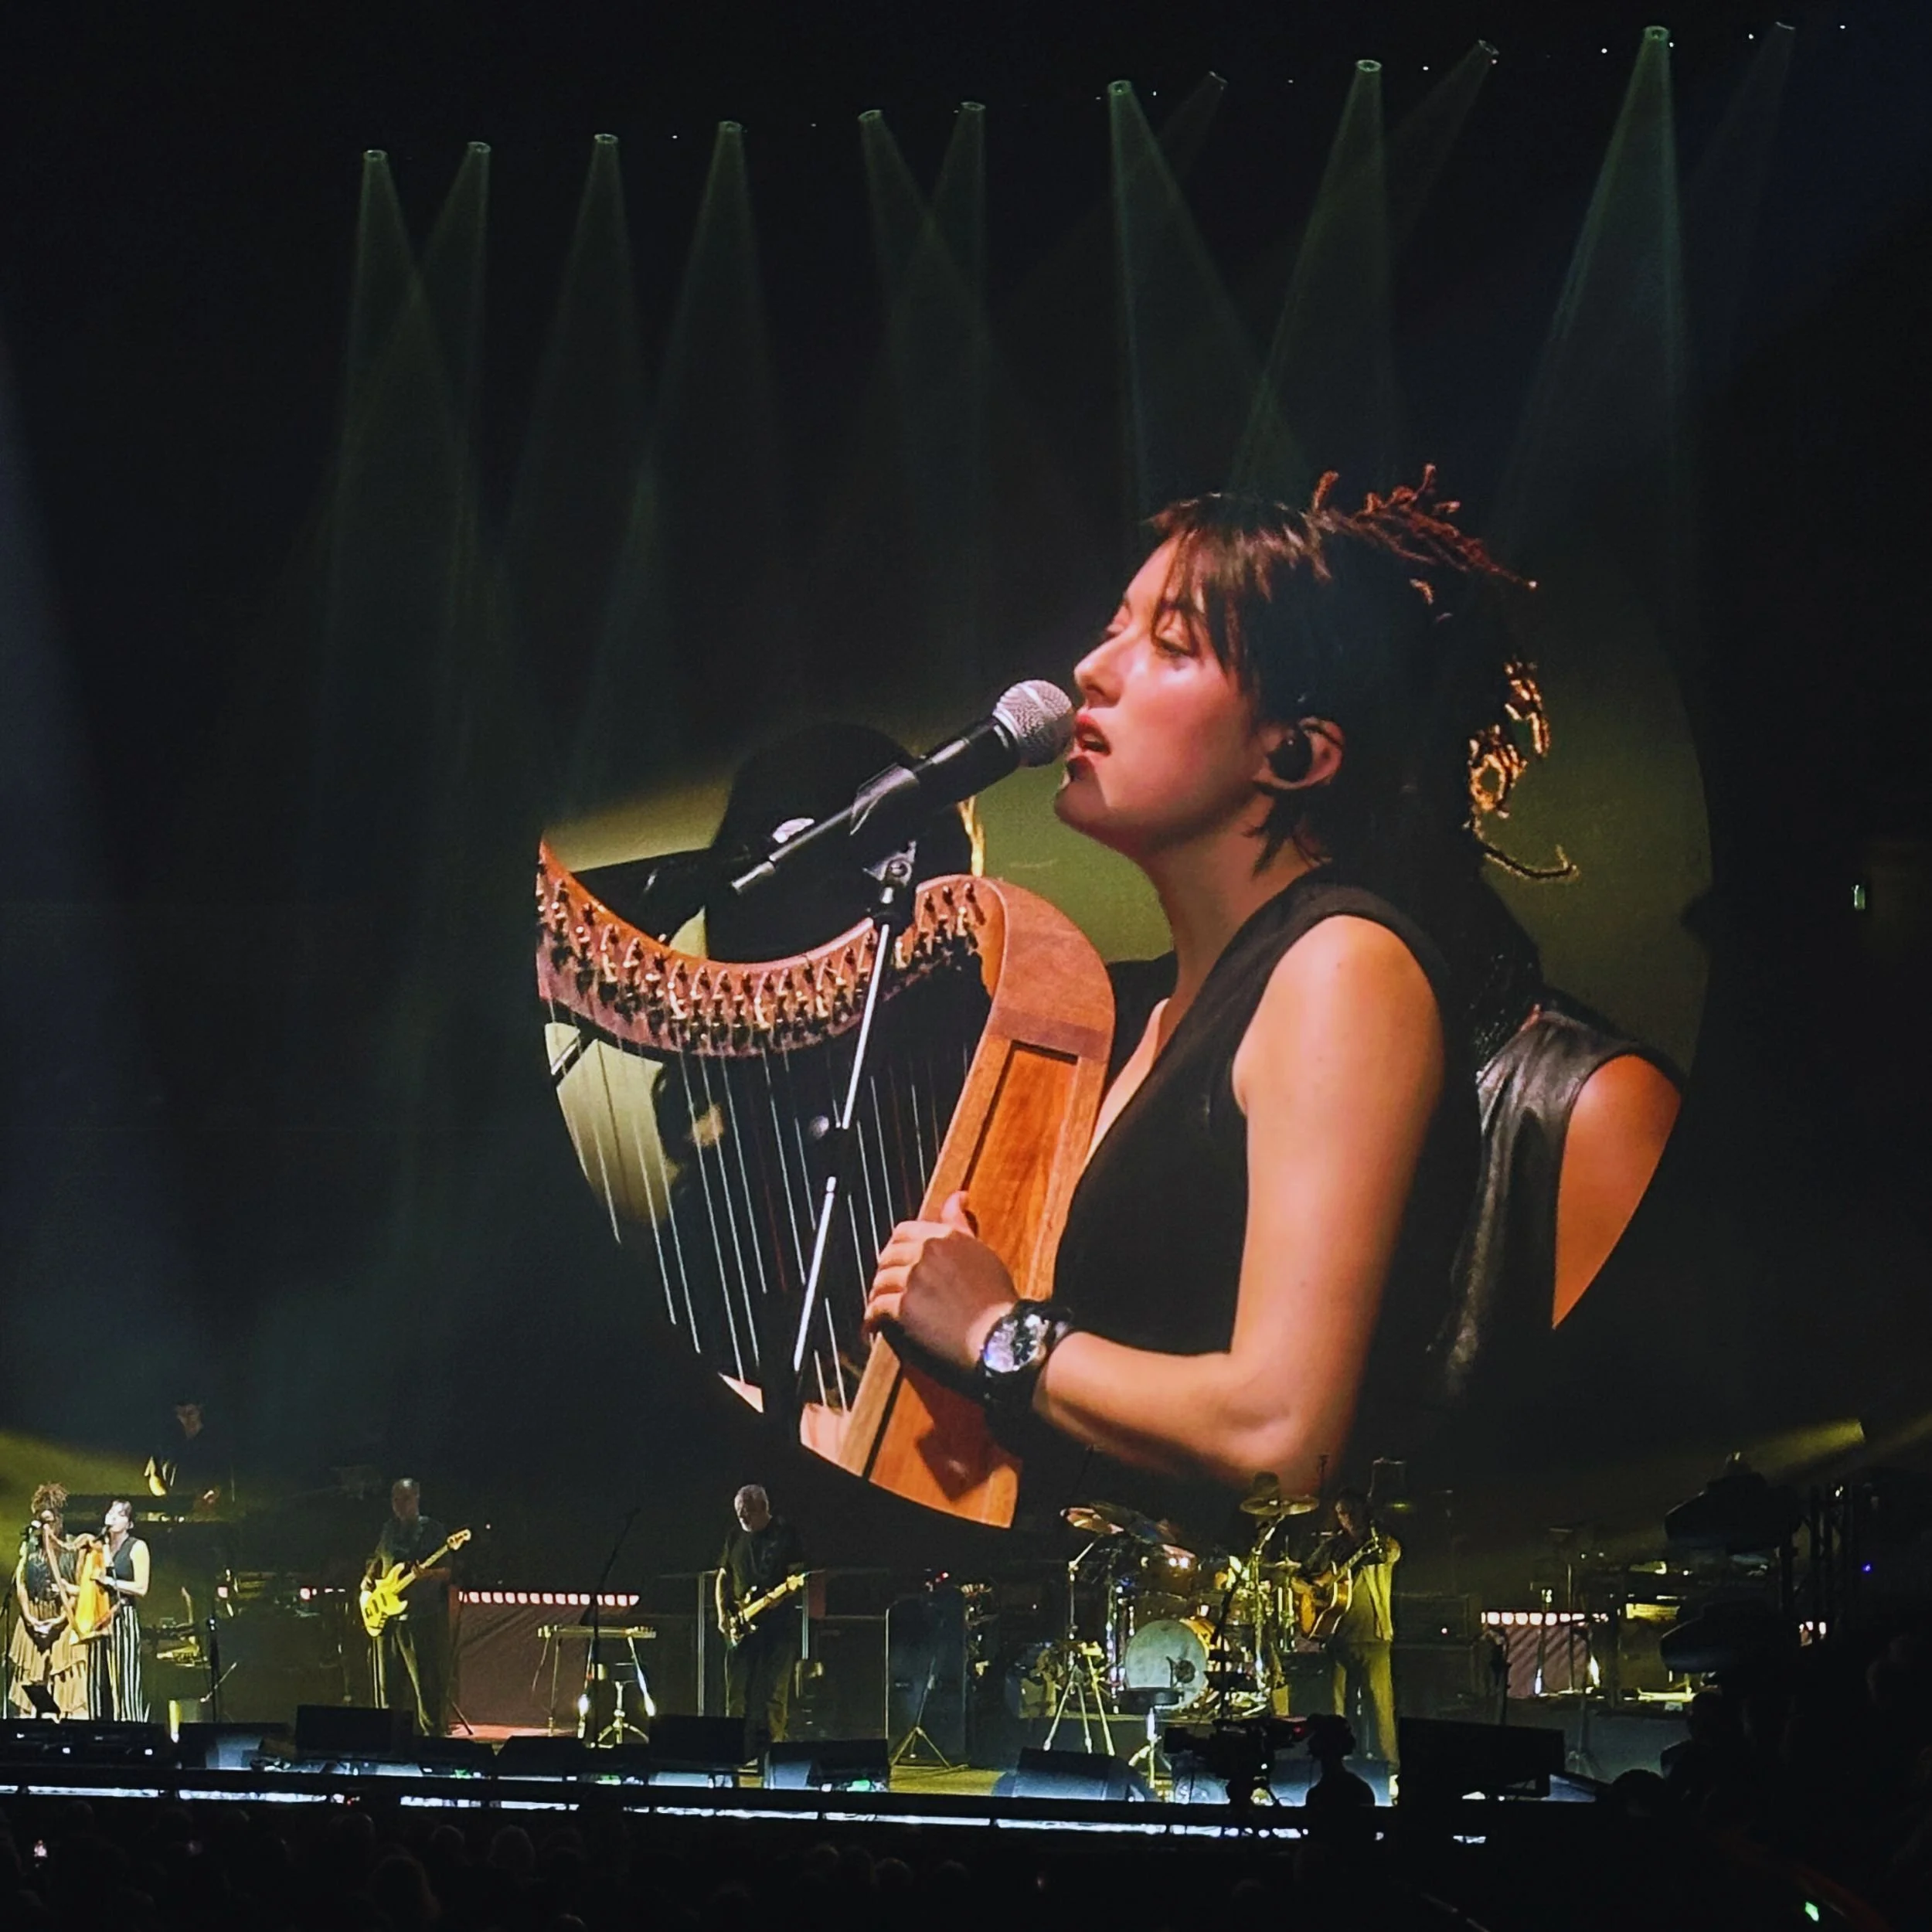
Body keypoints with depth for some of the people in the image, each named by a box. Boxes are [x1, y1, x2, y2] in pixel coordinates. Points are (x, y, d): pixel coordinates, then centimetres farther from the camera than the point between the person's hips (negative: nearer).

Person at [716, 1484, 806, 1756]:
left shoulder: (785, 1535, 1)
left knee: (773, 1691, -9)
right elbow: (724, 1578, 21)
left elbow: (796, 1575, -3)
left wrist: (774, 1598, -20)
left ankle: (770, 1747, -8)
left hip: (778, 1623, -5)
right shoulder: (736, 1539, 15)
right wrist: (723, 1614, 8)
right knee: (737, 1690, -1)